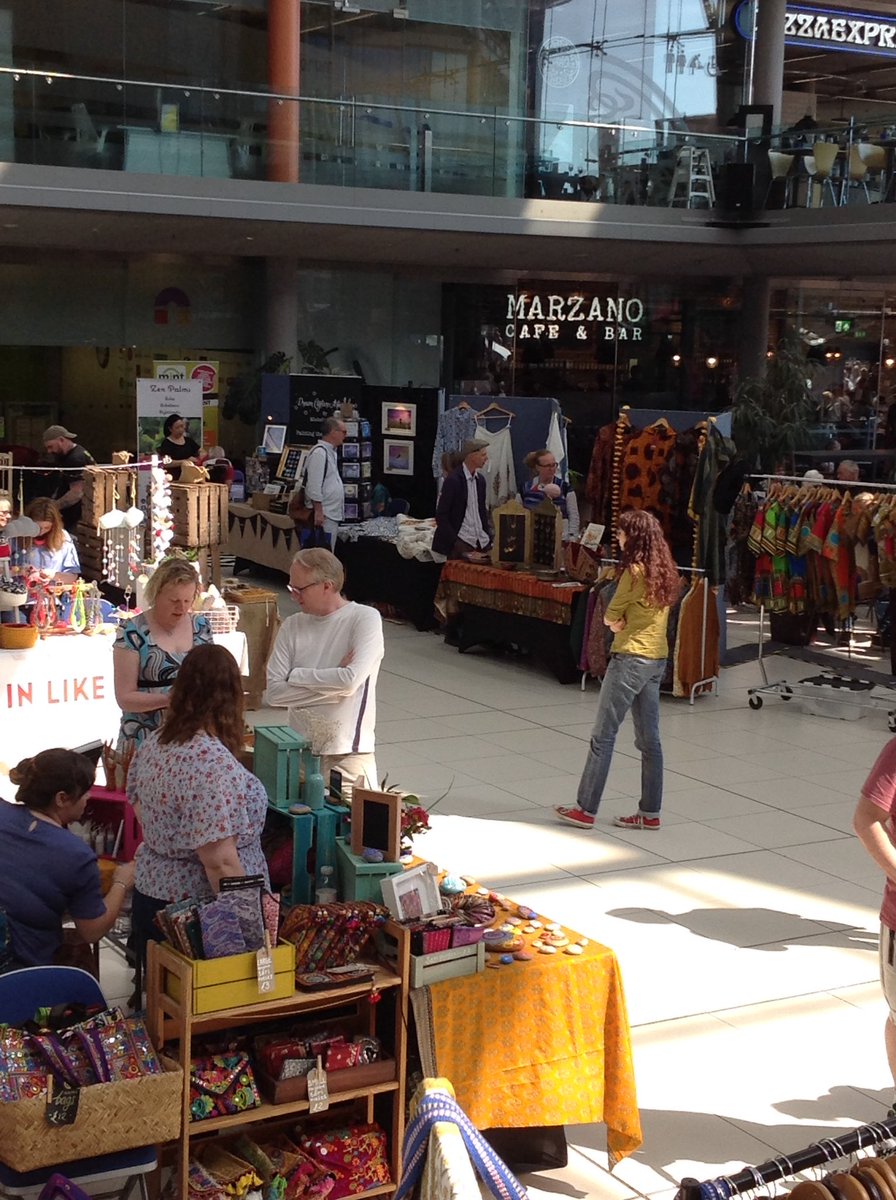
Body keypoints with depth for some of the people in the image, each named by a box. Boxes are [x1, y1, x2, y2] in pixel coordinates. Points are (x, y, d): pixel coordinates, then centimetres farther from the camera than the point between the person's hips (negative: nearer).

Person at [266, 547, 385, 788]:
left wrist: (296, 675, -8)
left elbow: (351, 680, -20)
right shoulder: (292, 626, 5)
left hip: (349, 752, -3)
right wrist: (333, 688, -12)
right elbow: (274, 691, -4)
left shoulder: (366, 619, -7)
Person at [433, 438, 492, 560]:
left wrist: (488, 536, 7)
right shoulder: (453, 480, -10)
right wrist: (455, 543, -15)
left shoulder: (480, 479, 11)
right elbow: (441, 516, -10)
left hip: (481, 542, 6)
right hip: (462, 543, -6)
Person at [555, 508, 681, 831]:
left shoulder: (635, 571, -15)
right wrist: (625, 622, -2)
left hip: (631, 659, -9)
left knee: (603, 735, -3)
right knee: (649, 738, 11)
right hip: (658, 659, 9)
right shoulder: (664, 570, 9)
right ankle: (650, 813, 15)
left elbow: (610, 617, -9)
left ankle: (585, 810, 1)